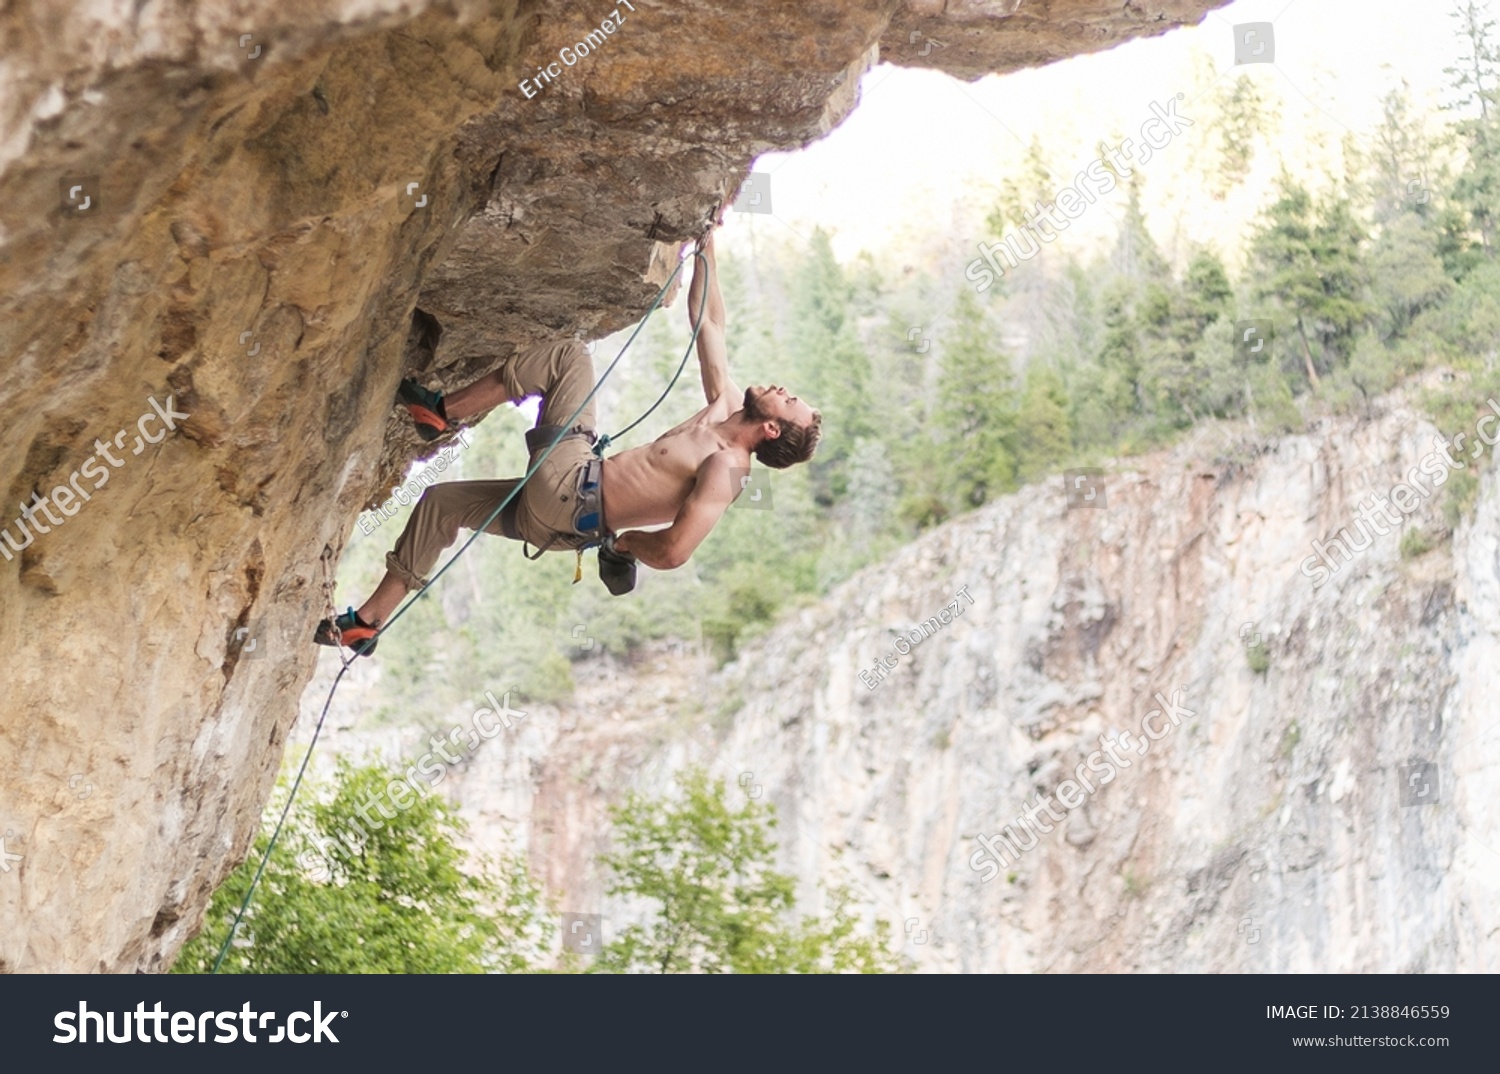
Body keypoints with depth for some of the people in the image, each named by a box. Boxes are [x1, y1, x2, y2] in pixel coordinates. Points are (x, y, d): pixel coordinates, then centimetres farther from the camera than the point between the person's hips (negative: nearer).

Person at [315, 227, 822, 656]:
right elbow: (707, 321, 12)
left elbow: (673, 551, -30)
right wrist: (707, 244, 10)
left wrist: (619, 540, -11)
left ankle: (439, 410, 0)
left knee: (570, 357, -9)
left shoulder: (725, 472, -19)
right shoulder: (726, 404, 5)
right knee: (441, 501, 19)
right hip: (551, 505, 9)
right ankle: (367, 623, 24)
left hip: (568, 493, -9)